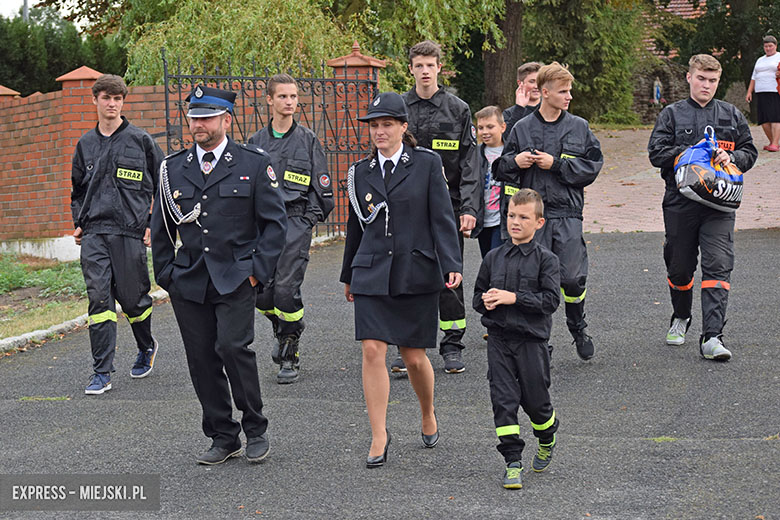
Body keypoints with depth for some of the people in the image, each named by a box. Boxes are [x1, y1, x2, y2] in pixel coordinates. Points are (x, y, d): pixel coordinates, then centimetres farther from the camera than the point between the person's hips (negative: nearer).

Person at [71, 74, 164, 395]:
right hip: (93, 233, 3)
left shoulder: (140, 140, 2)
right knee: (99, 299, -7)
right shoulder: (85, 144, 13)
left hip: (130, 232, -2)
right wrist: (78, 223, 12)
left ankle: (146, 347, 35)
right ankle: (102, 373, -7)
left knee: (133, 298, 5)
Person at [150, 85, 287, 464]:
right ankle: (223, 438, 15)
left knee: (232, 346, -18)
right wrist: (166, 275, 8)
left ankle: (255, 429, 1)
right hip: (189, 283, 4)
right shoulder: (173, 168, 10)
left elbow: (274, 222, 2)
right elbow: (161, 227, 16)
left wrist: (259, 271, -6)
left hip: (236, 279, -4)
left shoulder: (254, 164, 1)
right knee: (201, 358, 3)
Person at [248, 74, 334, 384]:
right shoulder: (256, 142, 11)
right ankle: (282, 332, 33)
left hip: (295, 221, -3)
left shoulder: (307, 140, 5)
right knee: (261, 294, 1)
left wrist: (315, 215, 0)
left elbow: (322, 186, 7)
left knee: (286, 290, -13)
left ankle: (290, 358, 0)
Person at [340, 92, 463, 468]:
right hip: (372, 274, 2)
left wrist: (452, 264, -15)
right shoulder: (361, 172, 9)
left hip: (416, 274, -2)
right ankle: (379, 436, -2)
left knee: (414, 356, 4)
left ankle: (428, 415, 32)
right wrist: (348, 275, 23)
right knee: (372, 351, -9)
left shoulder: (427, 164, 0)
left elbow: (442, 218, -4)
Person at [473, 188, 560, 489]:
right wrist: (486, 302, -8)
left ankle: (547, 440, 38)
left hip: (531, 340, -3)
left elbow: (551, 300, -14)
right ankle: (513, 461, 2)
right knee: (503, 400, -3)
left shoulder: (545, 259, -5)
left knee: (535, 399, 7)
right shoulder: (494, 258, 7)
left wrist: (514, 298, -21)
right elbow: (478, 295, 16)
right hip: (499, 339, 3)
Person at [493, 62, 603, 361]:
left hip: (568, 215, 0)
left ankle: (578, 326, 21)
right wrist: (515, 161, -9)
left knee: (572, 277, -5)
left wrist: (555, 164, -8)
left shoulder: (579, 128, 7)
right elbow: (501, 170, 13)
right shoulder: (522, 128, 8)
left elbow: (592, 166, 0)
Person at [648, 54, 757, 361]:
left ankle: (712, 337, -17)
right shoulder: (672, 114, 5)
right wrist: (692, 152, -14)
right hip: (680, 203, 0)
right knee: (679, 266, 11)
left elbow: (750, 152, 14)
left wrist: (731, 157, -8)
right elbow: (656, 153, -3)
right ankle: (681, 317, 39)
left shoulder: (732, 115, 11)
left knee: (718, 266, -12)